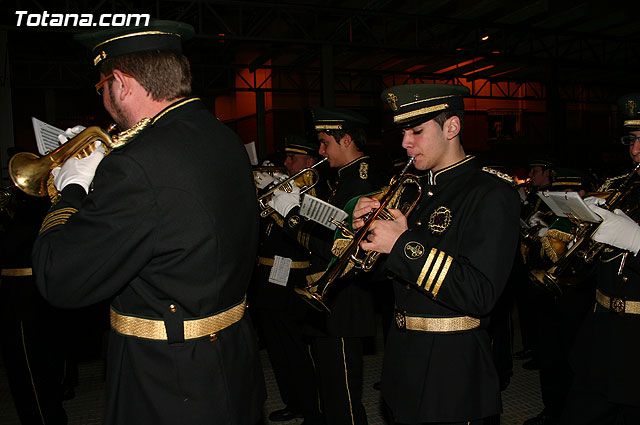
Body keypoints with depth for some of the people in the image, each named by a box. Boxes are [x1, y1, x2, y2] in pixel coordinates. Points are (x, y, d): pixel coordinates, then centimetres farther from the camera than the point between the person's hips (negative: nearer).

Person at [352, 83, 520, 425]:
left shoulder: (491, 195, -15)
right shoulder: (418, 190, 9)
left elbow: (480, 296, -25)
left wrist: (404, 245, -25)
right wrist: (367, 227, -5)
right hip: (403, 358, 8)